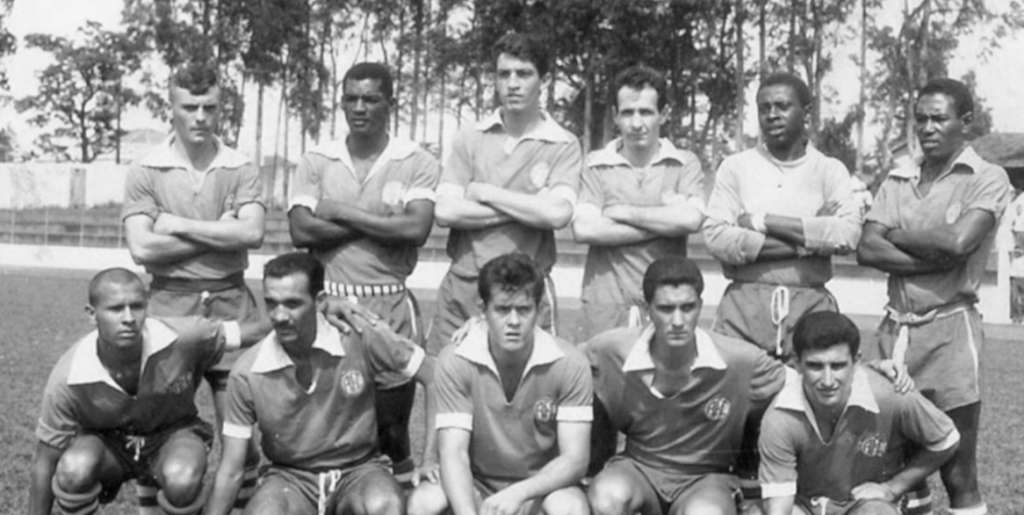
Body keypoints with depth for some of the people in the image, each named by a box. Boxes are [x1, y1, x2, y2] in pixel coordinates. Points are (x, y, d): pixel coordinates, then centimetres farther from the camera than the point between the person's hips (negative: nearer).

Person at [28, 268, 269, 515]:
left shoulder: (179, 337, -28)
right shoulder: (68, 379, -25)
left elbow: (248, 332, -13)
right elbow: (45, 461, -13)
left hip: (172, 433, 0)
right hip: (105, 442, 0)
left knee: (182, 480, -35)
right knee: (74, 470, -34)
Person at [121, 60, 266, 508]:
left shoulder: (241, 169, 4)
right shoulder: (145, 172, 2)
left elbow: (252, 233, -11)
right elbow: (142, 248, -9)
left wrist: (179, 225, -10)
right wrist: (221, 233, -8)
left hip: (231, 303, 1)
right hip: (169, 303, 0)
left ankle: (242, 500, 18)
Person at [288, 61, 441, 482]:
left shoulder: (418, 163, 2)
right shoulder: (315, 162, 6)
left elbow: (416, 229, -13)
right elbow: (302, 231, -6)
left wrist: (343, 212, -8)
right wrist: (382, 222, -9)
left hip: (390, 305, -1)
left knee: (391, 414, 5)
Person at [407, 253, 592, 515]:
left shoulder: (569, 364, -14)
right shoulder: (455, 361, -14)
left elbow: (574, 459, -16)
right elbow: (453, 452, -19)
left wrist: (518, 493, -33)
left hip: (541, 486, 0)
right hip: (476, 485, 1)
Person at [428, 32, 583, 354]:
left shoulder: (563, 146, 0)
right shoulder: (470, 139, 6)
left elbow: (557, 214, -16)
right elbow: (445, 212, -5)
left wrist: (485, 193, -8)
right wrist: (529, 209, -9)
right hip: (461, 287, 2)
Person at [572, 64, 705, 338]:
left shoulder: (685, 164, 7)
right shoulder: (596, 165, 6)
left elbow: (691, 219, -11)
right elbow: (584, 229, -9)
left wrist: (622, 212, -5)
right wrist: (665, 222, -7)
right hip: (605, 307, 0)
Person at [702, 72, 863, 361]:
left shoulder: (830, 170, 8)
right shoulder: (735, 167, 8)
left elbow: (848, 235, -10)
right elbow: (716, 238, -7)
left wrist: (763, 221, -9)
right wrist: (808, 242, -9)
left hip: (811, 305, 0)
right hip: (744, 303, 0)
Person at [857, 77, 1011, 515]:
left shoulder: (988, 179, -2)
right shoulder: (898, 180, 11)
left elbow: (958, 241, -19)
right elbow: (867, 250, -2)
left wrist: (896, 235, -4)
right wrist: (937, 259, -13)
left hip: (949, 330, -5)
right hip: (893, 327, 5)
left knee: (958, 474, 3)